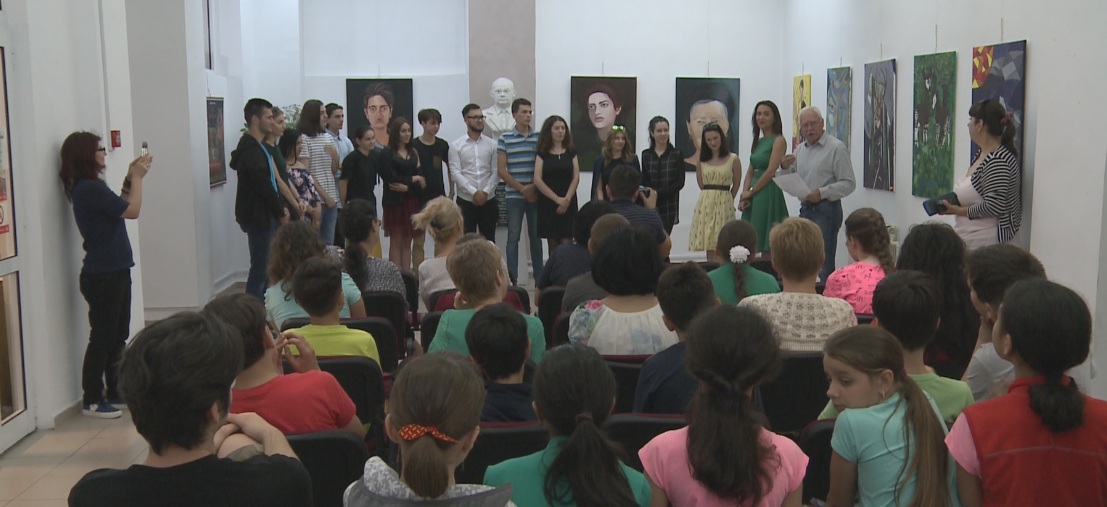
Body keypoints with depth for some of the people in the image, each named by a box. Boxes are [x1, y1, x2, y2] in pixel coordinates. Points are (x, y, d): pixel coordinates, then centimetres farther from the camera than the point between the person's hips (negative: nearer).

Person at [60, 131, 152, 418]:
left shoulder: (90, 187, 12)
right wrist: (137, 177, -6)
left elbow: (119, 208, 16)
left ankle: (114, 392, 25)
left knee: (118, 335, 15)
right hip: (103, 276, -10)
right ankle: (91, 400, 8)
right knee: (102, 337, -2)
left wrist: (130, 178, 9)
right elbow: (132, 211, -18)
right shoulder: (89, 189, -19)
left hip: (114, 272, 10)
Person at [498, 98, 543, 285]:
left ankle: (539, 278, 14)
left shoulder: (539, 137, 5)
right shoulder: (505, 139, 0)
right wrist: (522, 189, -8)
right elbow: (502, 170, -2)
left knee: (536, 237, 7)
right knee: (513, 237, 1)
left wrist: (533, 187, -8)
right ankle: (512, 279, 6)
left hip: (536, 195, 2)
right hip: (514, 196, -2)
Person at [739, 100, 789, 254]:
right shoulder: (758, 141, 17)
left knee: (767, 245, -5)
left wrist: (751, 191, -7)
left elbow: (771, 171, -13)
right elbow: (750, 171, 14)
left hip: (768, 194, -8)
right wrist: (744, 194, -1)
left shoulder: (779, 140, -5)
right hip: (753, 196, 8)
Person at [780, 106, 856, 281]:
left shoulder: (836, 148, -7)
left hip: (826, 210, -7)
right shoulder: (800, 149, 14)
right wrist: (785, 168, -1)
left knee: (823, 265, -7)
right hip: (805, 209, 7)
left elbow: (848, 184, -13)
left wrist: (822, 193, -23)